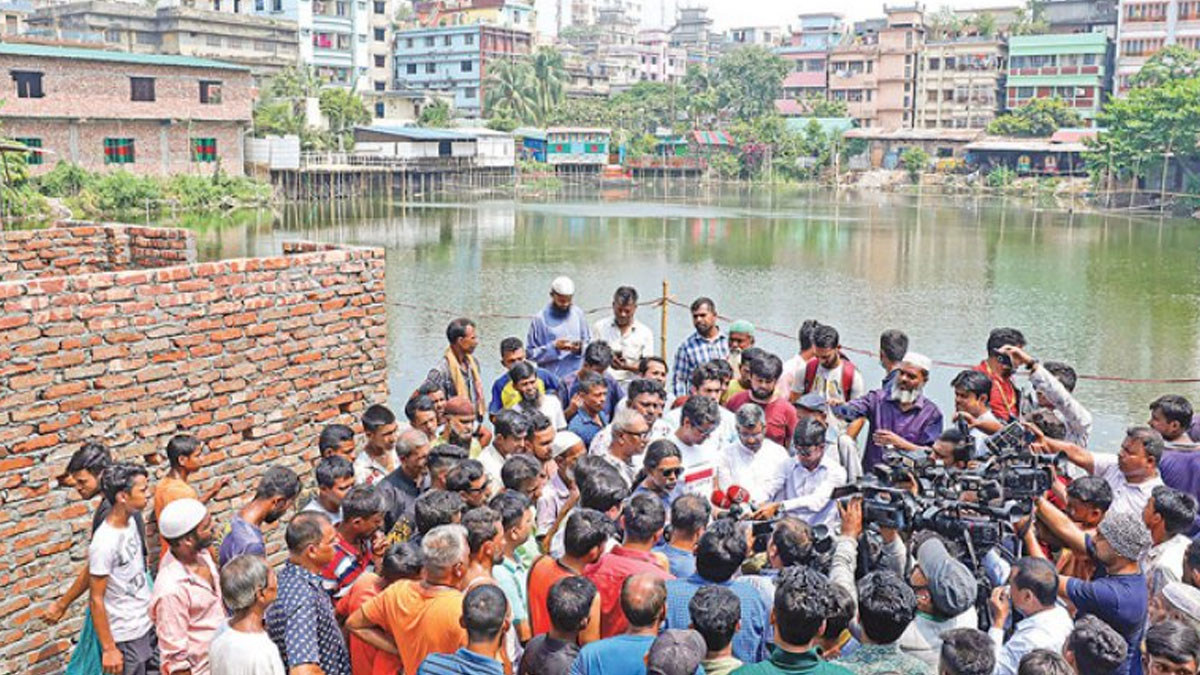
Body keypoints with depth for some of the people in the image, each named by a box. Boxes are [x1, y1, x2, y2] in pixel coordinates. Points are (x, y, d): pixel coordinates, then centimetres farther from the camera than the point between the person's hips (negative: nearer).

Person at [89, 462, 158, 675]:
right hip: (127, 636, -8)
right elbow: (96, 599, -20)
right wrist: (109, 648, -16)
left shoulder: (130, 522, -2)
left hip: (148, 623, 8)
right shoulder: (104, 543, -26)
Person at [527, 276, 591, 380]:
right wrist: (554, 347, -16)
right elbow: (531, 353, -4)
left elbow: (589, 343, 13)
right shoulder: (540, 318, -4)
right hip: (552, 378, -3)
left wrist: (580, 348, -9)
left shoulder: (578, 314, 5)